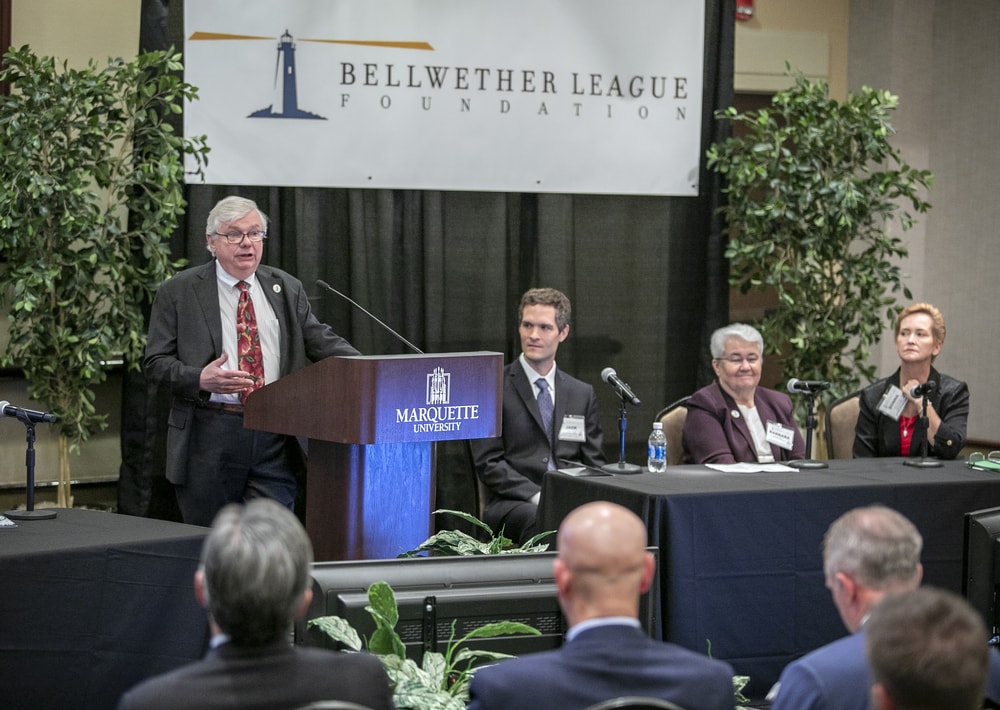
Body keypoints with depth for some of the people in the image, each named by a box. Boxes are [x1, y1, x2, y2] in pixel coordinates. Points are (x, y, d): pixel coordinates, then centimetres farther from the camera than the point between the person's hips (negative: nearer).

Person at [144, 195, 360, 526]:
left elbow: (320, 340, 11)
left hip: (275, 440, 2)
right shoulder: (177, 293, 2)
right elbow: (156, 362, 0)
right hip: (209, 439, -2)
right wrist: (200, 379, -18)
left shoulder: (287, 288, 12)